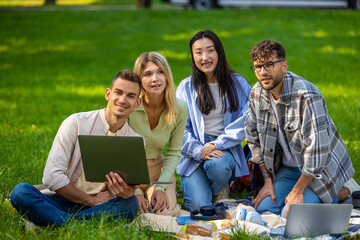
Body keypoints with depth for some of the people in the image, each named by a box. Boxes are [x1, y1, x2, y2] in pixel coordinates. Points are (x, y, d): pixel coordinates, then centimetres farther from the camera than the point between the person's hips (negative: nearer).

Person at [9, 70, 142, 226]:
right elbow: (51, 176, -12)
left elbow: (130, 188, 0)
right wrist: (92, 200, -11)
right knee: (21, 191, -29)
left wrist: (128, 192, -27)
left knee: (131, 204, -31)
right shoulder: (76, 123, -5)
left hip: (102, 207, 2)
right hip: (60, 202, -2)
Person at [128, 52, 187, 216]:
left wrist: (160, 187, -15)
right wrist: (134, 192, -23)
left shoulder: (180, 109, -13)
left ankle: (169, 192, 14)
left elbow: (174, 152, -2)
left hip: (157, 169, 2)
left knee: (165, 212, -22)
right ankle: (140, 194, 13)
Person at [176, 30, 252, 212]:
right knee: (198, 206, -21)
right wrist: (199, 151, -19)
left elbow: (245, 121, -4)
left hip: (226, 149, 0)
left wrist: (217, 144, -16)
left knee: (217, 165, -37)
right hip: (194, 153, 0)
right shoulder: (186, 87, 4)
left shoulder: (238, 84, 4)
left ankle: (221, 191, 0)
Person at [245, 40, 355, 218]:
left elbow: (317, 149, -28)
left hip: (321, 169, -6)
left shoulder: (307, 95, -28)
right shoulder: (256, 93, -6)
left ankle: (336, 194, 7)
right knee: (264, 209, -10)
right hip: (287, 168, 6)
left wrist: (297, 191, -21)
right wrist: (268, 181, 1)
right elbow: (254, 138, 6)